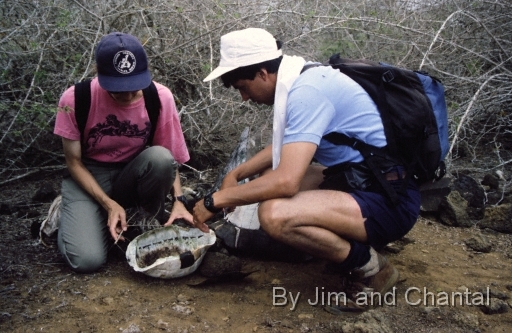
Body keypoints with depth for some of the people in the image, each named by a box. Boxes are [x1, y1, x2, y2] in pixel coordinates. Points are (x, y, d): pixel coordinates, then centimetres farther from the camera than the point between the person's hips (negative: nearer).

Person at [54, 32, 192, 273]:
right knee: (87, 261, -22)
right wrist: (109, 204, -23)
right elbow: (74, 162, -11)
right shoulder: (75, 99, -21)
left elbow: (169, 159, -6)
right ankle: (68, 216, 12)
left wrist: (178, 200, -22)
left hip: (132, 175, 2)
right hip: (88, 178, -1)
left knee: (160, 157, -34)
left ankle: (155, 217, -4)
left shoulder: (160, 97, -18)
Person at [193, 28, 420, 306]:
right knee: (268, 177, 18)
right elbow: (285, 147, 23)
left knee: (274, 214, -30)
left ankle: (369, 267, -6)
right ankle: (352, 242, 14)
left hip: (390, 200, -10)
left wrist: (216, 200, -16)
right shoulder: (305, 79, 8)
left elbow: (286, 182, -29)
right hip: (362, 179, 10)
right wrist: (236, 174, 15)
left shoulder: (307, 91, -21)